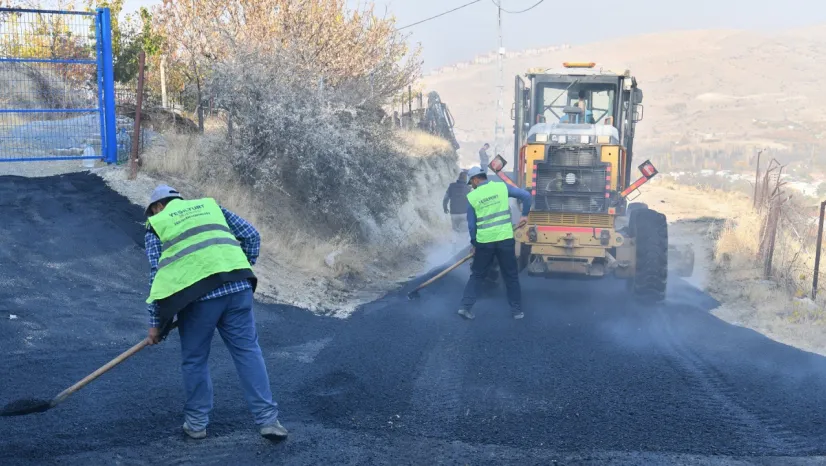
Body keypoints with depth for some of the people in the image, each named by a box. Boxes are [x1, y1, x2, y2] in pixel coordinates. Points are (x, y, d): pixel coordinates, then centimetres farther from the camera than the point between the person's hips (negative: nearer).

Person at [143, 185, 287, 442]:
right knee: (248, 352, 8)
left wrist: (155, 323, 13)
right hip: (238, 287, 3)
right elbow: (251, 235, 18)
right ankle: (268, 419, 6)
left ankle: (196, 422, 25)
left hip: (196, 293, -2)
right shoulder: (209, 205, 25)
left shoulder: (156, 225, 16)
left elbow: (157, 275, 9)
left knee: (194, 360, 14)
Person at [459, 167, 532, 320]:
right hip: (505, 239, 0)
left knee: (477, 275, 15)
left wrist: (474, 243, 15)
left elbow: (471, 225, 2)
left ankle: (466, 307, 11)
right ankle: (517, 310, 16)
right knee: (511, 276, 11)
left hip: (484, 241, 0)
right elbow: (526, 195, -3)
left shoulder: (472, 197, -1)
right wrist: (525, 214, 11)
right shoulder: (502, 187, 1)